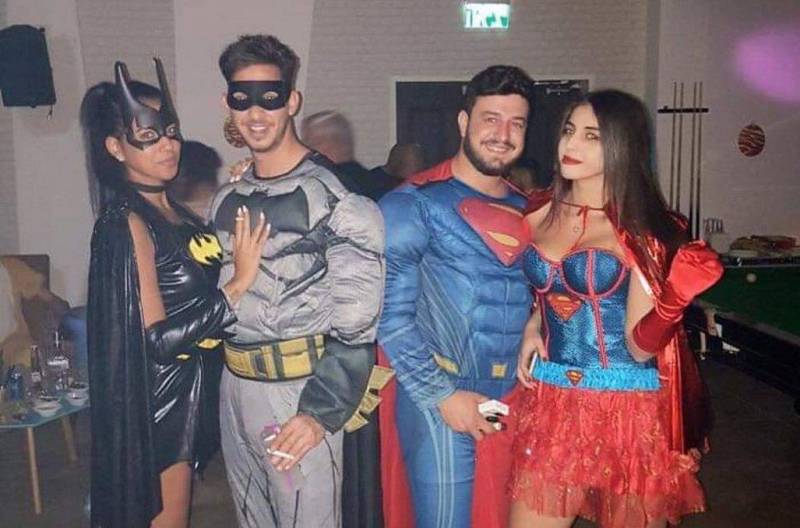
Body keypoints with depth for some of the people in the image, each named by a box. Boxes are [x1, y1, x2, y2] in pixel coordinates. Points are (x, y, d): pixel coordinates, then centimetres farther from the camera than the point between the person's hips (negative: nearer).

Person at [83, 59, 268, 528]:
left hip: (183, 389, 8)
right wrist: (240, 282, -23)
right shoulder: (127, 222, -20)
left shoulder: (171, 212, 5)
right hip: (156, 399, -8)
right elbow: (158, 337, -23)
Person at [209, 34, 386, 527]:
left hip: (299, 392, -7)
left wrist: (320, 412, -17)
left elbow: (357, 320, -15)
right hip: (235, 385, 7)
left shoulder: (333, 195, -14)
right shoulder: (226, 200, 9)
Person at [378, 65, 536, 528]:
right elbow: (391, 313, -13)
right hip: (439, 402, -5)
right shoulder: (415, 205, -8)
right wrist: (442, 395, -15)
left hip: (513, 402, 6)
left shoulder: (527, 210, 10)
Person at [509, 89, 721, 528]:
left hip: (627, 410, -3)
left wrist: (671, 299, -30)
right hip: (548, 403, 4)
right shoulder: (540, 214, 4)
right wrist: (533, 326, 4)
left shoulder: (643, 230, -8)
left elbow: (640, 347, -12)